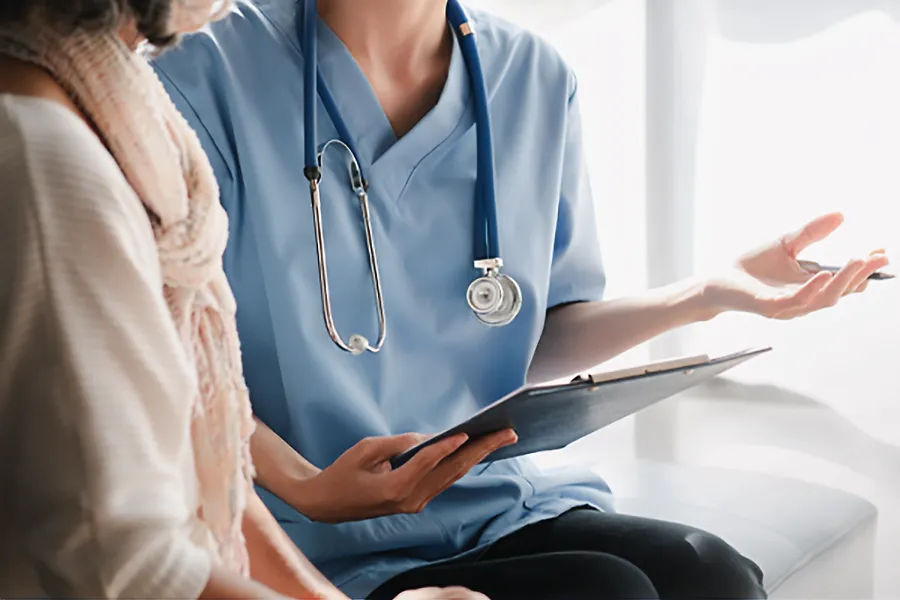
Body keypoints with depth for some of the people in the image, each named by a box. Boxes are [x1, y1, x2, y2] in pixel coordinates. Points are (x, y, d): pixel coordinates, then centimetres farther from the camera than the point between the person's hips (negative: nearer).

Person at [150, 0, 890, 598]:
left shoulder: (539, 80, 6)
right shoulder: (207, 76, -8)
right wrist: (304, 489, -21)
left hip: (507, 503, 5)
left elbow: (538, 343, 12)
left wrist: (704, 295, -1)